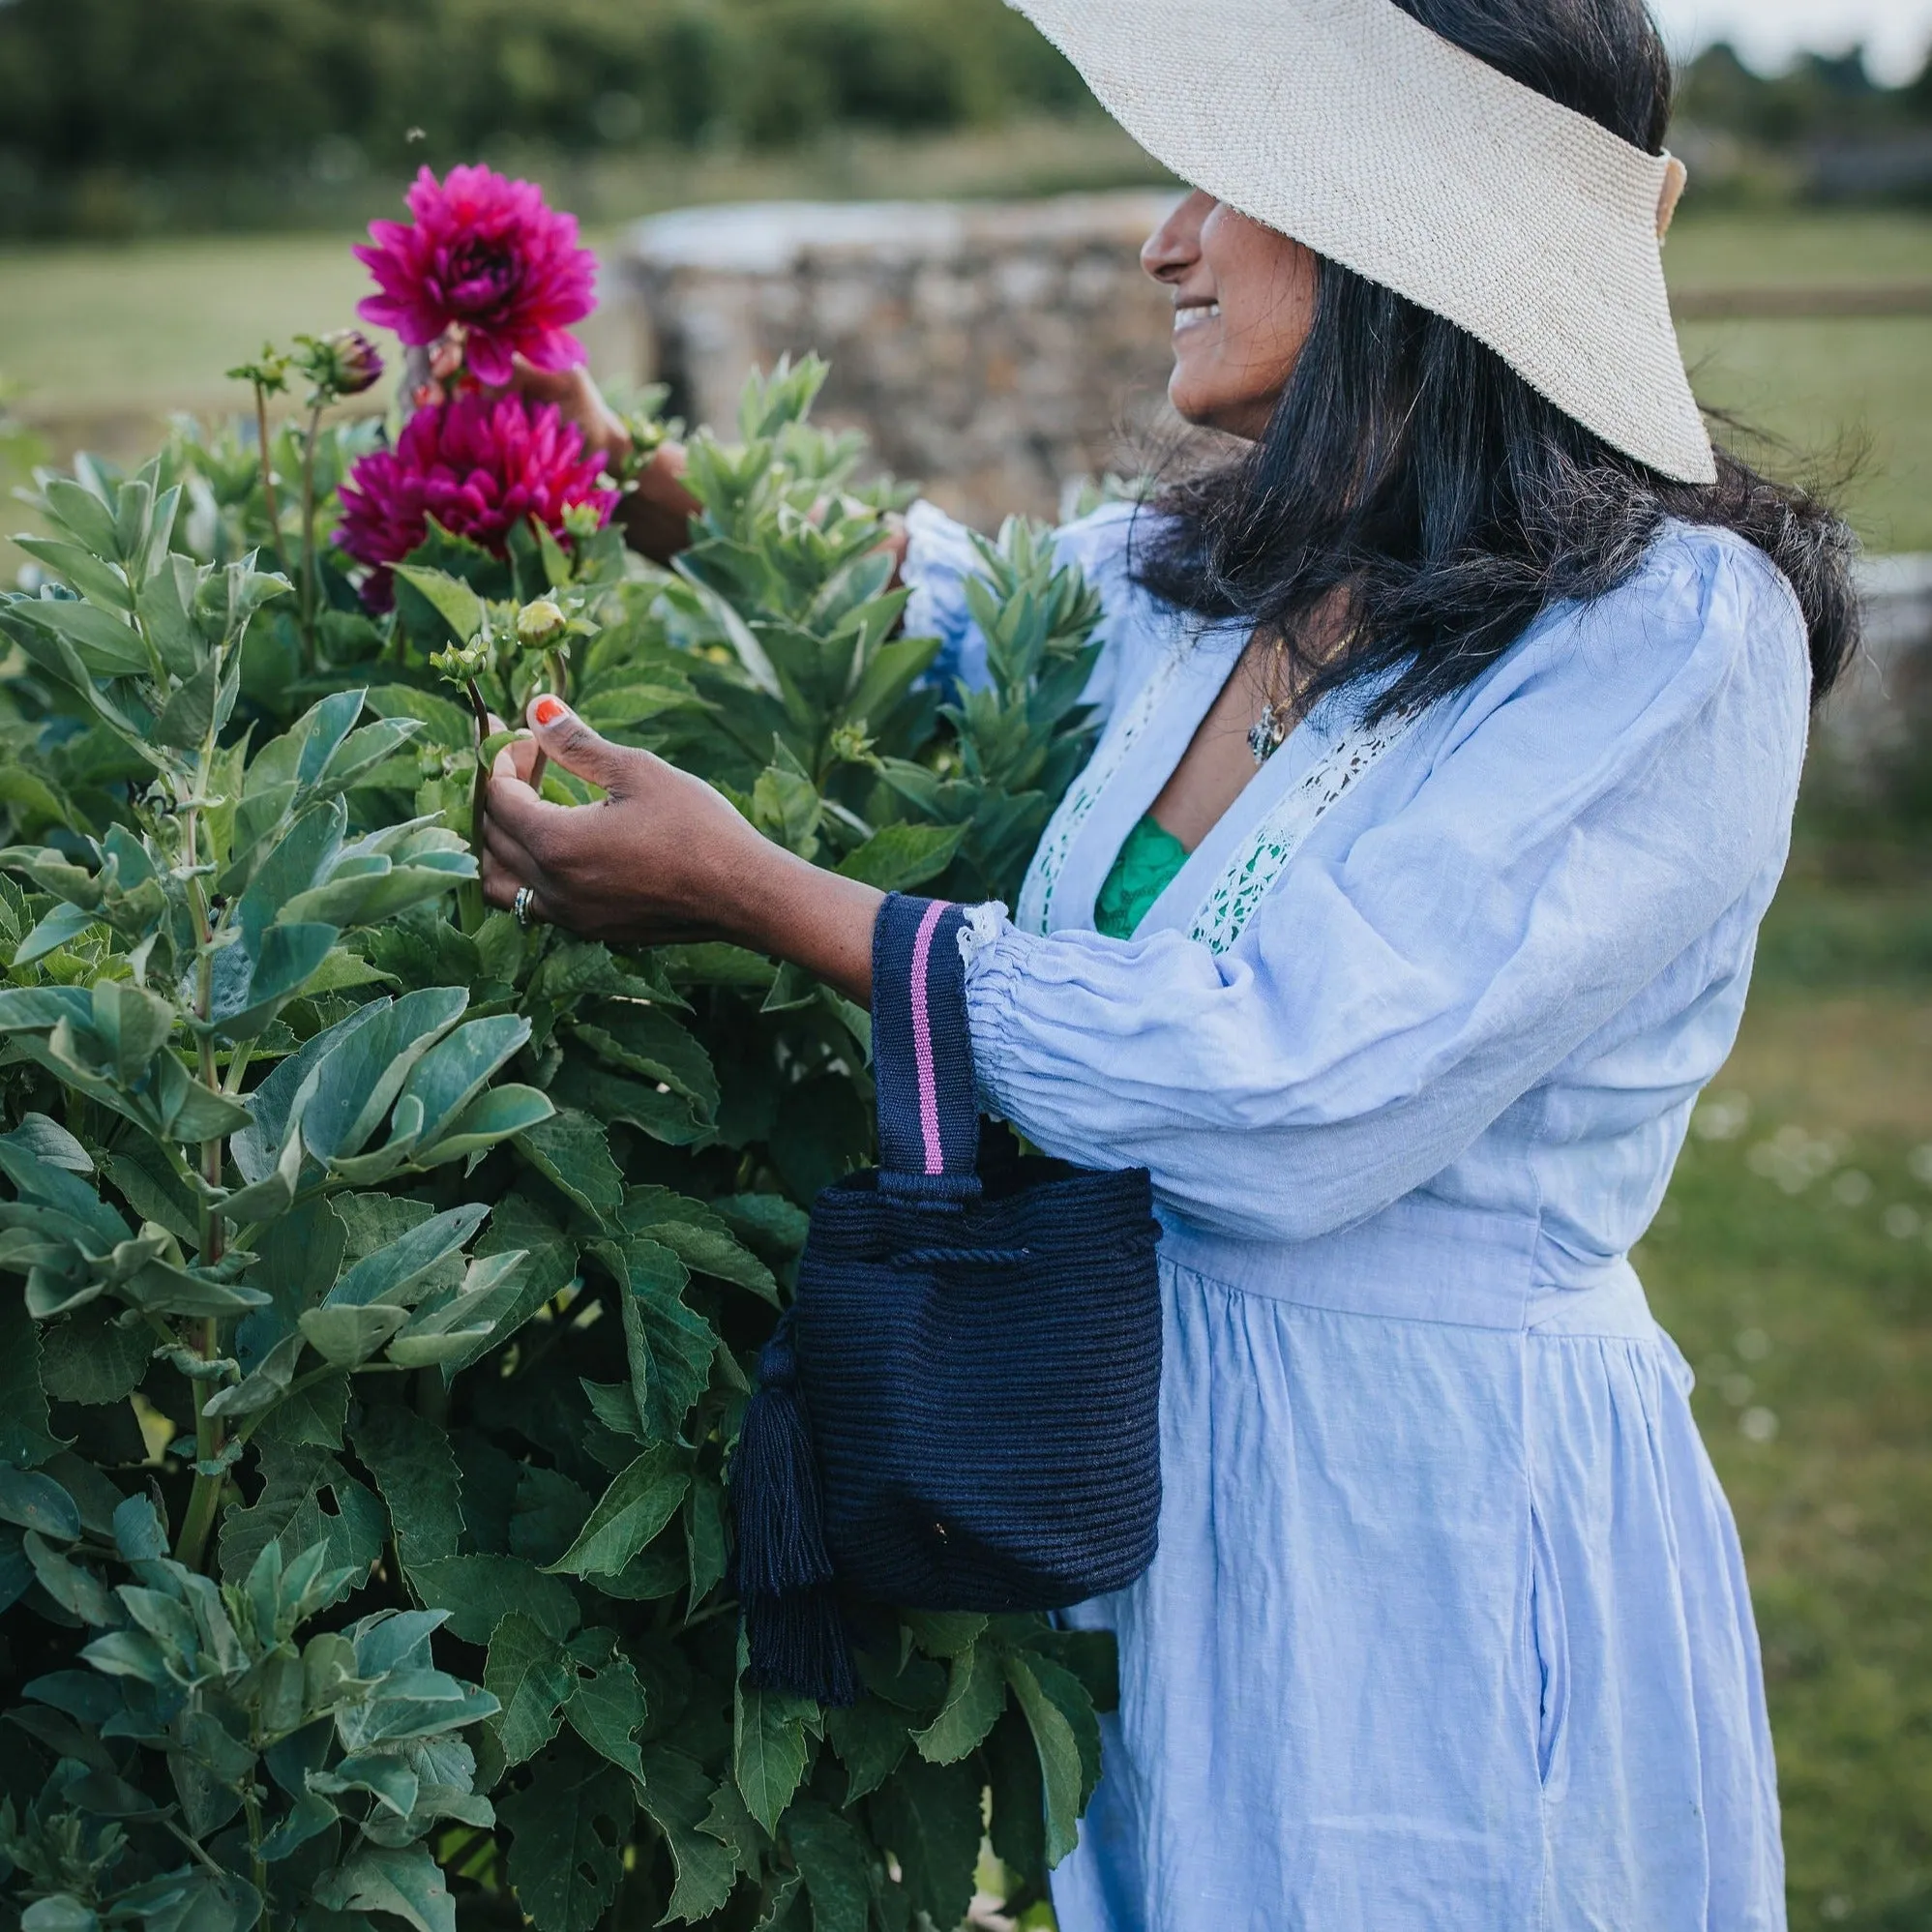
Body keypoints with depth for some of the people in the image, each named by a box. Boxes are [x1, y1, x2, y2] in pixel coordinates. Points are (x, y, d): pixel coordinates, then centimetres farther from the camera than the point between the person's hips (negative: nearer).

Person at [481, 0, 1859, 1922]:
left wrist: (748, 887, -24)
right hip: (1142, 1475, 6)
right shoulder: (1193, 581, 1)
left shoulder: (1672, 636, -19)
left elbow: (1290, 1106, -27)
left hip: (1442, 1561, -6)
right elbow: (928, 593, 23)